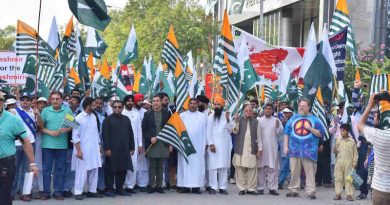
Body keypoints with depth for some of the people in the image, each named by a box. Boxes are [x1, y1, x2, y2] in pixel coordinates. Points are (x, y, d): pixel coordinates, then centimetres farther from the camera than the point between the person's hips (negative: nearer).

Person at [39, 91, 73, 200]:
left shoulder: (68, 110, 3)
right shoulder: (45, 111, 4)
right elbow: (40, 127, 2)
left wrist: (65, 130, -16)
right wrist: (49, 132, -13)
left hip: (62, 144, 0)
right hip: (47, 144, 0)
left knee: (60, 168, 6)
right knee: (46, 168, 4)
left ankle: (58, 191, 14)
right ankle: (46, 191, 11)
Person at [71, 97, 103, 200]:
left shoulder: (94, 117, 8)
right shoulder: (79, 118, -9)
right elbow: (75, 136, -11)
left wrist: (98, 146, 13)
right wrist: (78, 150, -15)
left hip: (94, 149, 6)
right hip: (83, 149, -6)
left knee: (94, 170, 7)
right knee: (82, 171, -4)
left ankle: (92, 191, 16)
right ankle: (78, 192, 3)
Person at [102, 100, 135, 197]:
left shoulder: (126, 119, 14)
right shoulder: (108, 119, -1)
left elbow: (130, 134, 14)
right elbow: (105, 135, -7)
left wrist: (131, 148, 9)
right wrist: (107, 148, -14)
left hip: (124, 149, 5)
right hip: (112, 149, -5)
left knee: (123, 170, 7)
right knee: (111, 170, -1)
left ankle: (119, 188, 16)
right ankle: (109, 189, 6)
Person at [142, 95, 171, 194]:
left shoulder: (167, 113, 5)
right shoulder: (147, 114, 5)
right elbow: (144, 129, 4)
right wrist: (150, 138, -10)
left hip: (163, 143, 0)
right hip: (151, 143, 0)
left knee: (160, 166, 5)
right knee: (152, 166, 2)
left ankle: (159, 185, 11)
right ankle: (152, 186, 8)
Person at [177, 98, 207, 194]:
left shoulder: (202, 116, 9)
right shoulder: (182, 115, 8)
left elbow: (204, 131, 7)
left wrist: (204, 143, 1)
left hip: (198, 145, 0)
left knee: (197, 165, -2)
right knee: (184, 164, -1)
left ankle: (196, 186, 0)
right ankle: (185, 186, 0)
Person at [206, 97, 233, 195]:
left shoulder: (227, 115, 8)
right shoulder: (211, 117, 5)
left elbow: (231, 130, 2)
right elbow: (209, 131, 2)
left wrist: (228, 120, -11)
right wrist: (210, 144, -8)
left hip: (225, 144, 1)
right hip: (214, 144, -1)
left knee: (224, 166, 1)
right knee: (213, 166, -6)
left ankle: (223, 187, 3)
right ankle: (213, 187, -5)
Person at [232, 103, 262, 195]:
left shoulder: (255, 121, 11)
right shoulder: (239, 120, 8)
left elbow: (258, 135, 9)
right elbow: (235, 131, -4)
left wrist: (260, 148, 4)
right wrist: (236, 121, -18)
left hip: (252, 149, 1)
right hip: (241, 149, -1)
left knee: (252, 169, 0)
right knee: (240, 169, 0)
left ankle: (251, 188, 6)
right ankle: (242, 188, 7)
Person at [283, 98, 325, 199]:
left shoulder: (314, 119, 7)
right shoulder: (293, 118, 14)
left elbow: (321, 134, 3)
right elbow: (286, 133, 16)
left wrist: (310, 128, -10)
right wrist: (286, 146, 8)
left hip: (309, 150, -2)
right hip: (294, 149, 2)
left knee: (310, 172, -4)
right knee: (294, 172, 5)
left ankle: (311, 192, -2)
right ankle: (293, 190, 13)